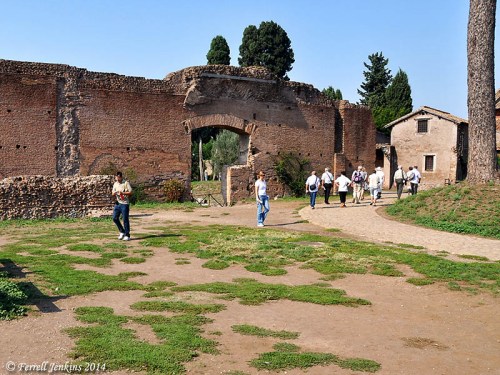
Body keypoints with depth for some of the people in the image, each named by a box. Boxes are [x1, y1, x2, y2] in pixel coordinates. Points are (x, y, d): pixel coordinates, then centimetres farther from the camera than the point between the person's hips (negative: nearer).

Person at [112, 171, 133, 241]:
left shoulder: (126, 183, -6)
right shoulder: (115, 184, 12)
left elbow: (130, 192, -10)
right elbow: (113, 193, 18)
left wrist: (122, 193, -21)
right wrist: (114, 193, -6)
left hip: (124, 203, -6)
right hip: (117, 203, 6)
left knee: (125, 219, -4)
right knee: (115, 218, 3)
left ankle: (127, 235, 3)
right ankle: (122, 232, 20)